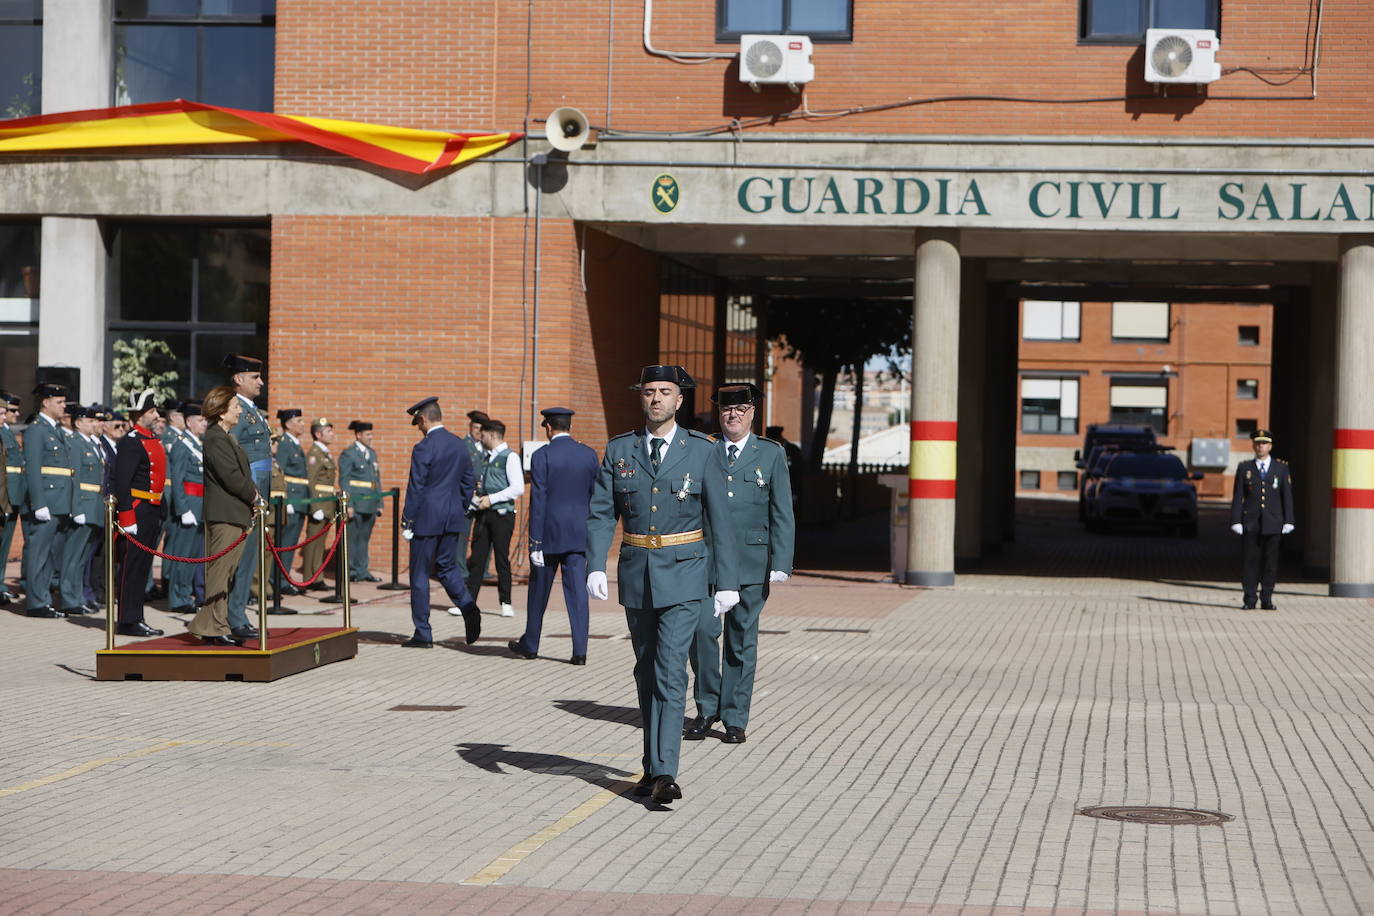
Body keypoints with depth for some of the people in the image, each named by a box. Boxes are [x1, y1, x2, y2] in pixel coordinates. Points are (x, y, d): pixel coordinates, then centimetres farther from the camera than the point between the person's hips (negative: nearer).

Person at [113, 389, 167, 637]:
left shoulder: (153, 439, 17)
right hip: (138, 510, -10)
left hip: (153, 510, 10)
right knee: (132, 566, -6)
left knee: (143, 567, 12)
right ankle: (128, 621, -3)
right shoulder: (131, 441, -13)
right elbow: (121, 481, -18)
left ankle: (136, 619, 17)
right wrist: (127, 517, -22)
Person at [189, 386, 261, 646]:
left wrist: (253, 494, 7)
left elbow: (242, 473, 22)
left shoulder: (227, 437, 19)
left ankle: (218, 625, 17)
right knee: (221, 570, -7)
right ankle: (213, 627, -5)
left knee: (225, 572, 12)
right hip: (224, 514, -10)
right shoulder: (216, 439, -14)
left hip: (235, 514, 10)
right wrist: (253, 495, -6)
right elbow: (231, 478, -19)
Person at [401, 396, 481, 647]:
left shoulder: (423, 449, -14)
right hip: (453, 519, 6)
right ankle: (468, 608, -7)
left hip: (426, 518, -6)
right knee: (447, 567, 18)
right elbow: (469, 481, 12)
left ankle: (423, 634, 6)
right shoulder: (460, 445, 7)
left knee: (420, 574, 3)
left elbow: (415, 488, -14)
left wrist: (406, 523, -8)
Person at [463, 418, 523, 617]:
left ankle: (506, 603, 7)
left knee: (502, 558, -1)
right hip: (483, 512, 6)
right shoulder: (485, 457, 16)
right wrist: (476, 498, 5)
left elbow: (518, 488, -14)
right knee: (477, 558, 3)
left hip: (502, 513, -6)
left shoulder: (510, 457, -7)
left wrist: (491, 499, -16)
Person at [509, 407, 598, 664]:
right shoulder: (589, 455, 4)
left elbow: (538, 501, -11)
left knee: (539, 591, 11)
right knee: (577, 591, 2)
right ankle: (580, 650, -4)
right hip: (579, 535, 3)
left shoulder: (541, 456, -9)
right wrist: (590, 534, 16)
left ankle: (530, 645, 24)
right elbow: (594, 498, 7)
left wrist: (535, 543, -10)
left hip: (550, 532, -3)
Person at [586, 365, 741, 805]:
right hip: (636, 572, 4)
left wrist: (728, 582, -5)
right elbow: (601, 514, 2)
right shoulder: (618, 450, 5)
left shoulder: (703, 451, -2)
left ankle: (664, 773, -19)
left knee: (670, 671, -15)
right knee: (646, 673, 13)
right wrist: (596, 567, -12)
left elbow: (720, 519, -2)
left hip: (683, 575, -4)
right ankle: (654, 764, 24)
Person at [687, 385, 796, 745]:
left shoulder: (771, 454, 7)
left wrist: (780, 564, -5)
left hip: (751, 562, 0)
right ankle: (707, 708, 6)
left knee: (742, 640, 4)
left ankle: (734, 718, 12)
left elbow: (782, 515, 4)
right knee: (702, 629, -12)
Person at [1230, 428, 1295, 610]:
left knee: (1270, 561, 1)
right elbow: (1237, 496, 5)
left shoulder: (1282, 468, 9)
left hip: (1273, 523, 0)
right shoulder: (1244, 468, 8)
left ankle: (1266, 599, 7)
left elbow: (1287, 496, 8)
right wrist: (1236, 521, -3)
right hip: (1250, 523, 0)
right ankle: (1249, 600, 2)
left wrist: (1289, 521, 1)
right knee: (1250, 561, -2)